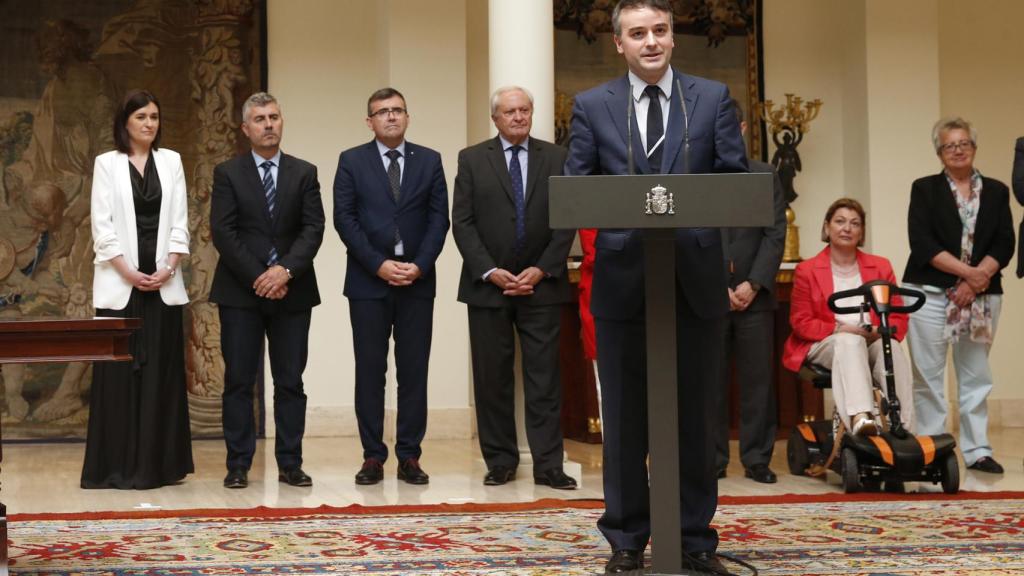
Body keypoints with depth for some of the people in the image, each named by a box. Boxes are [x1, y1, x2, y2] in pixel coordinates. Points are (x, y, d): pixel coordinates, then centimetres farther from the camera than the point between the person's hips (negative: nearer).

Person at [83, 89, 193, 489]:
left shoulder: (171, 161, 10)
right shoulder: (107, 163, 3)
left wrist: (169, 269, -7)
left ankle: (160, 463, 8)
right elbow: (102, 225, -3)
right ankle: (116, 466, 2)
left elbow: (179, 222, 6)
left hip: (164, 283, 2)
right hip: (120, 283, -2)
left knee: (162, 370, 3)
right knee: (119, 370, -3)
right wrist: (129, 273, -11)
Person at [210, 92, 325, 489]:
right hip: (240, 292, -1)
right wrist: (257, 278, -13)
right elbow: (222, 232, -4)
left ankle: (290, 464, 9)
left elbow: (313, 228, -1)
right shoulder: (228, 173, 4)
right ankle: (238, 466, 6)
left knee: (290, 381, 3)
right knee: (239, 381, 1)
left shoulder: (304, 173, 9)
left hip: (292, 291, 2)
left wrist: (286, 269, -16)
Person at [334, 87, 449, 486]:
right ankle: (373, 456, 7)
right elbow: (344, 219, -2)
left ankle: (409, 457, 8)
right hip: (368, 281, -1)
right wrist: (378, 264, -11)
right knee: (370, 371, 1)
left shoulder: (429, 161, 9)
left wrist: (419, 265, -9)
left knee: (413, 371, 2)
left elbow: (439, 218, 4)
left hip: (417, 280, 1)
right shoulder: (351, 161, 5)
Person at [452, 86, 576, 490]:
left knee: (544, 376, -1)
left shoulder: (556, 159, 7)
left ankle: (548, 464, 1)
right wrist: (491, 272, -10)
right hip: (487, 285, 0)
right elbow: (462, 223, 0)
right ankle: (500, 461, 12)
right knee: (492, 377, 4)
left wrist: (541, 270, -8)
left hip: (541, 285, 0)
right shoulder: (472, 159, 5)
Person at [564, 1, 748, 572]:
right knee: (625, 416, 6)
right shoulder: (592, 106, 6)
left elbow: (738, 179, 3)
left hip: (697, 277, 0)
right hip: (622, 278, 0)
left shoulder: (713, 97, 7)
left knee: (697, 413, 7)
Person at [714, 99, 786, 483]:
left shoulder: (765, 176, 10)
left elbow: (775, 235, 3)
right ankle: (712, 460, 9)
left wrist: (753, 284, -9)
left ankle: (757, 460, 8)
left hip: (754, 294, 1)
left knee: (757, 380, 2)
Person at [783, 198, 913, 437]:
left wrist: (880, 332, -15)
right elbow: (801, 322, 2)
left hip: (872, 343, 2)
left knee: (892, 348, -34)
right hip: (826, 346, -2)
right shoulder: (807, 270, 9)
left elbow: (898, 318, 9)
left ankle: (902, 427, -47)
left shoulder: (880, 267, 16)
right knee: (850, 341, -38)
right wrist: (838, 330, -15)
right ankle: (860, 418, -62)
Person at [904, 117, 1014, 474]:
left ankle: (977, 450, 10)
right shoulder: (924, 189, 5)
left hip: (981, 295, 2)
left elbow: (1004, 245, 2)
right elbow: (922, 242, -7)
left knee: (976, 376, 4)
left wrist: (976, 280, -12)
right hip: (930, 293, -2)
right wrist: (967, 271, -14)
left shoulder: (997, 191, 11)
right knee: (929, 377, -1)